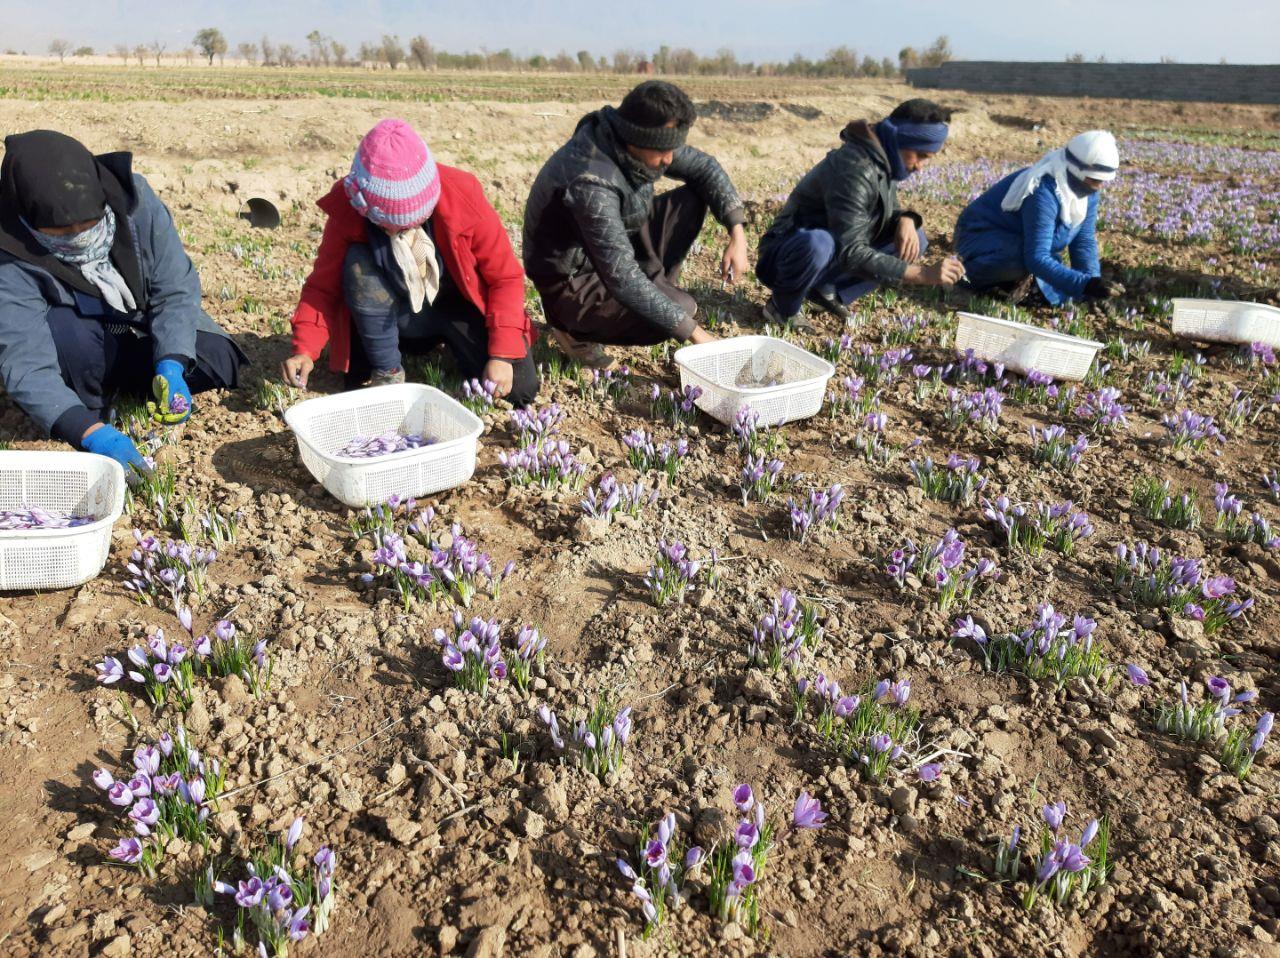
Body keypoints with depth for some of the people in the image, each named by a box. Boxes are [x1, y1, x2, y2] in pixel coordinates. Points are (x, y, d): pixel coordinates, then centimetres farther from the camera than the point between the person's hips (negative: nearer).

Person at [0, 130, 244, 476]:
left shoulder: (134, 200, -27)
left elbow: (176, 291, -24)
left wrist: (171, 367, -40)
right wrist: (91, 432, -51)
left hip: (146, 334, 3)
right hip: (77, 348, -2)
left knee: (219, 362, -20)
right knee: (62, 328, -35)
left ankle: (114, 382, 5)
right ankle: (91, 405, -4)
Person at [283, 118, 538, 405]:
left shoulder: (462, 197, -25)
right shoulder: (347, 208, -22)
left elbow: (506, 276, -19)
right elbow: (323, 285, -14)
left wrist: (502, 355, -28)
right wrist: (305, 349, -31)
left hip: (458, 308, 0)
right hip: (394, 317, 1)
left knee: (521, 388, -19)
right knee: (357, 261, -31)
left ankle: (453, 344, 12)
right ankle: (387, 371, -13)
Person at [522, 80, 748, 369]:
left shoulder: (636, 141, -12)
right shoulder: (590, 182, -36)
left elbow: (704, 167, 2)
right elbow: (621, 277, -38)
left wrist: (737, 233, -11)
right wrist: (693, 332, -34)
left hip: (614, 252, 8)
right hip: (572, 280, -8)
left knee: (692, 199, -1)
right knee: (682, 309, -25)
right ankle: (576, 329, -3)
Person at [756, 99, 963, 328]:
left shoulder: (885, 160, 0)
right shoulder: (855, 169, -27)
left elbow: (888, 208, 16)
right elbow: (850, 253, -33)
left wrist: (906, 219, -10)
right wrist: (923, 274, -35)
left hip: (833, 256, 9)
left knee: (914, 239, 1)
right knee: (818, 243, -42)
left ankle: (827, 291, 2)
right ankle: (783, 309, -13)